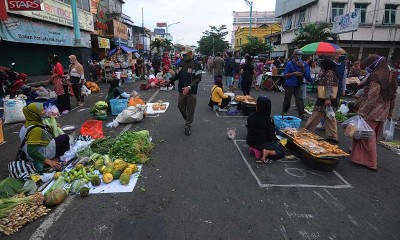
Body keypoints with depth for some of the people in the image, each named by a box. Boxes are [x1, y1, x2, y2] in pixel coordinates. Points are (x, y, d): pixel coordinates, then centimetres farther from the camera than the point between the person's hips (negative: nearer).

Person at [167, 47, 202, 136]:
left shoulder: (196, 64, -10)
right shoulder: (181, 63, 8)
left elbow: (198, 78, -15)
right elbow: (177, 75, 14)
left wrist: (189, 87, -26)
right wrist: (170, 80, -5)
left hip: (191, 91, -5)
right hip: (181, 90, 5)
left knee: (190, 109, 3)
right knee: (181, 107, 15)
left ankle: (188, 126, 18)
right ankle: (187, 120, 39)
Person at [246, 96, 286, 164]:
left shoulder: (251, 116, -9)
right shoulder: (268, 120, -23)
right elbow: (271, 136, -17)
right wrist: (276, 140, 7)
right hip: (262, 143, -7)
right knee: (282, 152, 9)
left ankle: (264, 150, 10)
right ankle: (267, 152, -14)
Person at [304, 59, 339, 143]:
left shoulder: (329, 73, -13)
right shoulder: (333, 73, 16)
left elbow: (329, 87, -24)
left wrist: (327, 98, -28)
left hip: (325, 101, -10)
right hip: (332, 100, 10)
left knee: (314, 118, -1)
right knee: (330, 118, 11)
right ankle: (333, 136, 14)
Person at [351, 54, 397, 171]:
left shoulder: (376, 77, -18)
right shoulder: (391, 77, 10)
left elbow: (371, 97, -24)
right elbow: (393, 97, 15)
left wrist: (361, 113, -24)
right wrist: (390, 112, 22)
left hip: (372, 113, -9)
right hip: (383, 113, 9)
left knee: (367, 136, 2)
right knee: (373, 136, 21)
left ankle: (371, 163, 8)